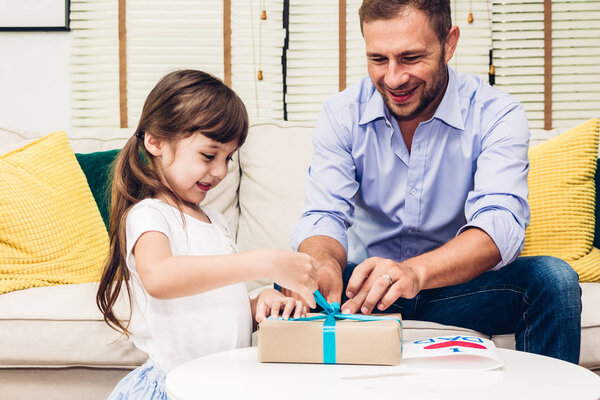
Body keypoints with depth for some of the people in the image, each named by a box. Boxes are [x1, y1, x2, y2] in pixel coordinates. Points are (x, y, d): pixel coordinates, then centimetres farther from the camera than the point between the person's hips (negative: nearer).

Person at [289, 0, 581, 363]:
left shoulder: (497, 115, -12)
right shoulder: (342, 113, -5)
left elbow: (500, 223, -27)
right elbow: (325, 217, -13)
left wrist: (415, 272, -48)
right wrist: (323, 264, -40)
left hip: (457, 287, -1)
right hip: (367, 288, 1)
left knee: (554, 279, -27)